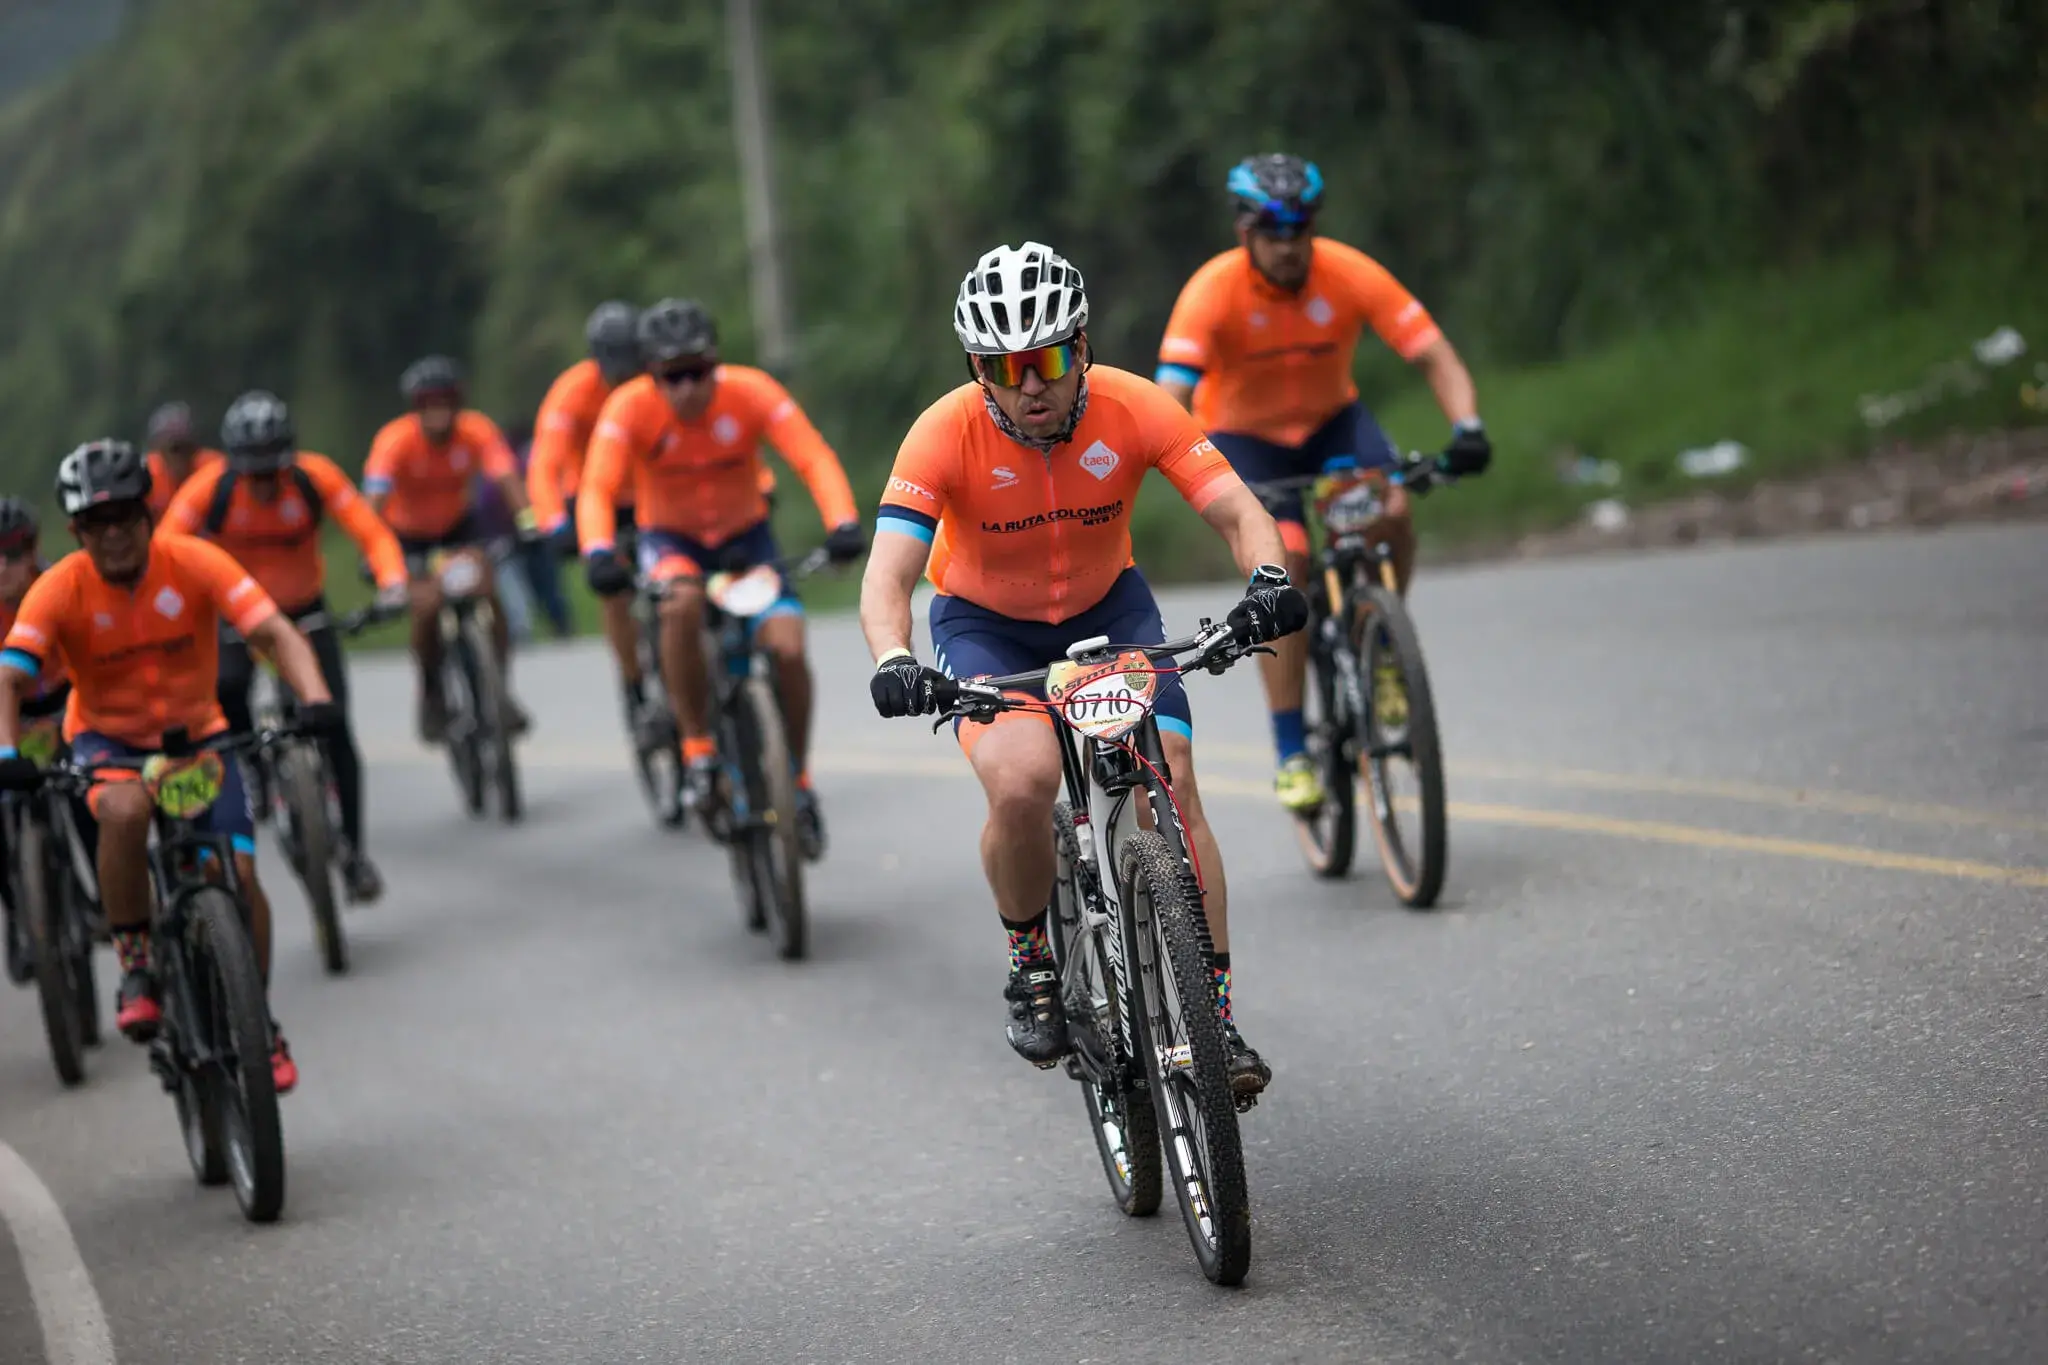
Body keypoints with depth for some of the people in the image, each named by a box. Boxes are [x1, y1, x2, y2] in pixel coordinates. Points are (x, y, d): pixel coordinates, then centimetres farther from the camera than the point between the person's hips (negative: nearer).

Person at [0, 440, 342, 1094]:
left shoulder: (194, 563, -18)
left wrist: (315, 699, -44)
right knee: (124, 810, -36)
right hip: (107, 738, -1)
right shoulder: (59, 590, -19)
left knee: (239, 873, -13)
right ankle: (135, 968, -17)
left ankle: (259, 1021, 10)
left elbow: (276, 632, -26)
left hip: (198, 733, 1)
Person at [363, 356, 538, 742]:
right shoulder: (396, 441, -31)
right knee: (428, 606, -20)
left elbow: (507, 478, -36)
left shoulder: (477, 431, -25)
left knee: (488, 593, -19)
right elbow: (375, 500, -39)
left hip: (457, 521, 2)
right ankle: (431, 693, 4)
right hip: (406, 530, -2)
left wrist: (528, 523, -53)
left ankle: (500, 689, -4)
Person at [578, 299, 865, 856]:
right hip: (671, 538, -1)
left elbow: (814, 458, -29)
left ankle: (798, 782, 5)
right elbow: (597, 489, -32)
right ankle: (697, 748, -20)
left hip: (745, 533, 1)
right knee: (682, 601, -36)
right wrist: (599, 554, -51)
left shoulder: (750, 392, -22)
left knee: (788, 647, -19)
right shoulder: (630, 409, -22)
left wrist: (843, 525, -46)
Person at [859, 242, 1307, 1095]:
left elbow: (1236, 511, -26)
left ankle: (1213, 1018, -5)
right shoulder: (947, 433, -28)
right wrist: (894, 663, -54)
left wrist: (1268, 579, -47)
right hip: (983, 621, -2)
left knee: (1170, 787, -16)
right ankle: (1030, 965, -1)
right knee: (1022, 782, -28)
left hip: (1108, 608, 2)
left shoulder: (1133, 407, -23)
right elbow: (887, 577, -34)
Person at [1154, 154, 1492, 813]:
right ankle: (1290, 753, -14)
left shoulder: (1350, 274, -22)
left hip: (1331, 419, 2)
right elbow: (1172, 394, -34)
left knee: (1391, 511, -27)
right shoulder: (1212, 291, -27)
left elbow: (1435, 356, -22)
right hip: (1245, 434, -2)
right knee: (1282, 569, -21)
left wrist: (1466, 426, -40)